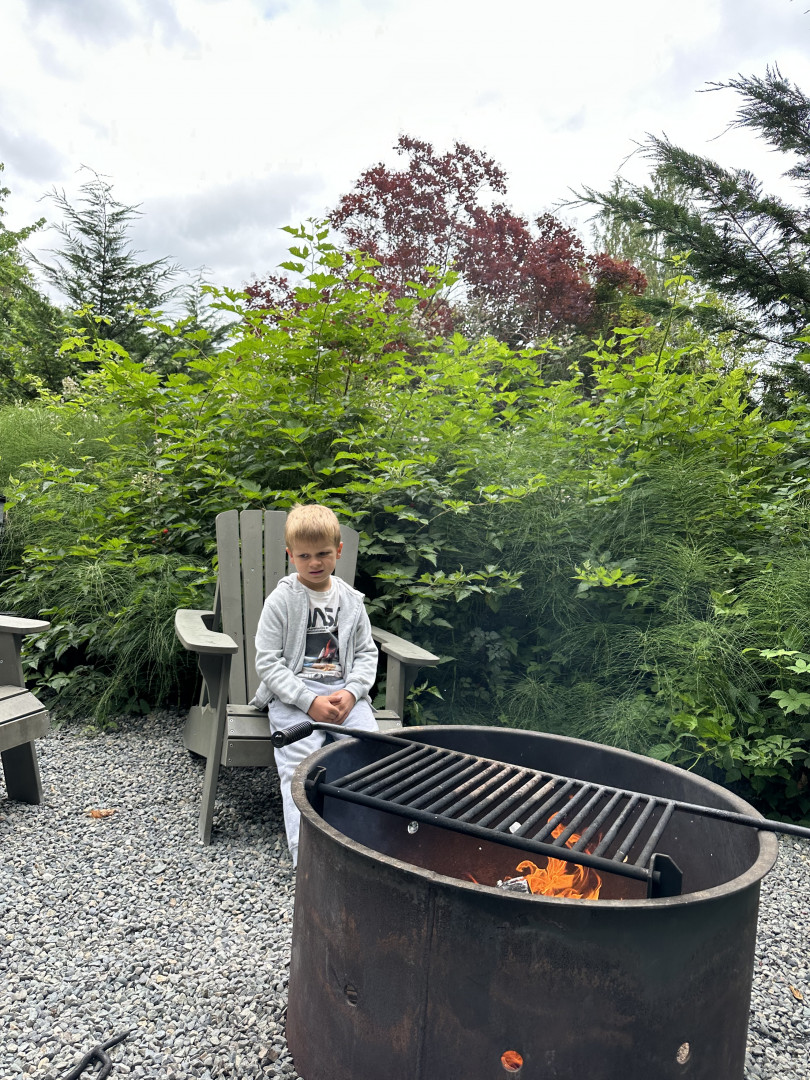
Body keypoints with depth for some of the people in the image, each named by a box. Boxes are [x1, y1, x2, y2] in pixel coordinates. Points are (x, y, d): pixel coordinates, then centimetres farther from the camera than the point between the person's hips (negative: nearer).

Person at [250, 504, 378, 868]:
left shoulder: (350, 600, 10)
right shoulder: (281, 600, -2)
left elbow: (366, 652, 14)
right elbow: (267, 662, -5)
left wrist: (351, 692, -7)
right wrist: (310, 701, -15)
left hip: (343, 692, 3)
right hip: (292, 694, -3)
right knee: (302, 757, -27)